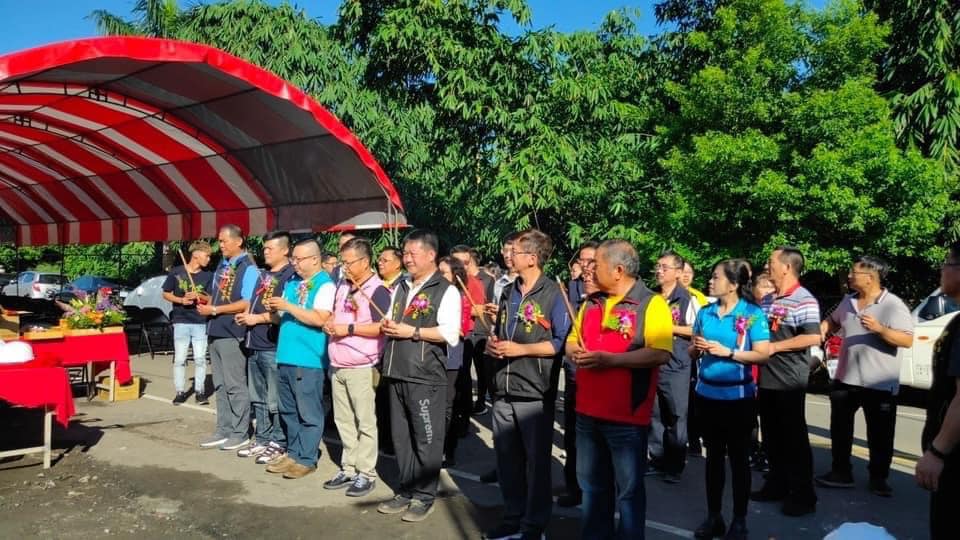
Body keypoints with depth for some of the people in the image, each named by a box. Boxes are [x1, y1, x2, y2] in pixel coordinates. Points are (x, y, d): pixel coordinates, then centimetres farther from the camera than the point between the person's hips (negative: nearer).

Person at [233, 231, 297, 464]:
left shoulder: (290, 275, -10)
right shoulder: (264, 275, 17)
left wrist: (256, 319, -13)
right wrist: (245, 316, 5)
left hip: (274, 346, -9)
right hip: (255, 344, 9)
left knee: (275, 400, -2)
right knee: (258, 398, 15)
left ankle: (278, 443, 7)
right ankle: (262, 440, 24)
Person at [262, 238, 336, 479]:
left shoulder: (325, 285, -9)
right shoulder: (292, 283, 15)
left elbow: (320, 319, -21)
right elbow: (282, 319, 20)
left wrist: (288, 306, -19)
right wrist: (274, 311, -3)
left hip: (308, 360, -8)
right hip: (285, 356, 8)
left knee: (308, 413, 0)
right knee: (289, 411, 16)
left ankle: (307, 459, 9)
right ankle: (293, 453, 27)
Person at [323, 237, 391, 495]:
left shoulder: (378, 290, -12)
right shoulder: (342, 286, 13)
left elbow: (383, 327, -20)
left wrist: (349, 329, -19)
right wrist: (330, 325, 3)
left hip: (362, 368, -8)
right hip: (337, 366, 8)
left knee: (365, 422, 0)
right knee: (343, 421, 14)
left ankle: (366, 474, 9)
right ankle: (348, 469, 25)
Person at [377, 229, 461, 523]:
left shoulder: (446, 290, -7)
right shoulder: (400, 288, 17)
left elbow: (451, 334, -17)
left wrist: (412, 332, -17)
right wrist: (388, 327, 1)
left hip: (426, 377, -7)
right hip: (397, 374, 7)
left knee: (426, 440, 3)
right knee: (401, 437, 13)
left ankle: (424, 497, 16)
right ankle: (406, 492, 26)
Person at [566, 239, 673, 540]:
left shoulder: (651, 303, -11)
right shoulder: (592, 302, 11)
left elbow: (660, 354, -20)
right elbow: (572, 340, 21)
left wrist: (610, 359, -23)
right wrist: (576, 352, -3)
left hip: (627, 415, -7)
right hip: (587, 410, 7)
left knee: (628, 489, 7)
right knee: (592, 484, 19)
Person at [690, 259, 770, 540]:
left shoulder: (753, 314, -9)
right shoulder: (705, 312, 4)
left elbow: (763, 354, -13)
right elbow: (692, 350, 11)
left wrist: (728, 352, -20)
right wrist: (697, 347, -11)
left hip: (738, 395, -4)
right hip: (707, 392, 5)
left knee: (738, 457, 6)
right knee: (713, 454, 13)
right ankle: (713, 516, 24)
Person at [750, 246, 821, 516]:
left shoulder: (804, 300, -13)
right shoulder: (767, 300, 12)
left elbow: (813, 337, -21)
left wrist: (774, 347, -18)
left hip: (789, 382, -8)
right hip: (765, 379, 8)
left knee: (794, 439, 0)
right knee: (772, 437, 15)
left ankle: (803, 495, 10)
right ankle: (777, 485, 27)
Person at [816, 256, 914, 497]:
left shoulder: (893, 305, -13)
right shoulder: (848, 301, 7)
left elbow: (908, 341, -18)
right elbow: (833, 320, 24)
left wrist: (879, 329, -30)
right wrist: (823, 328, 3)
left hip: (880, 384, -6)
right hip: (845, 378, 6)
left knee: (880, 435, 7)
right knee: (839, 429, 12)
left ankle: (879, 478, 22)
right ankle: (841, 472, 25)